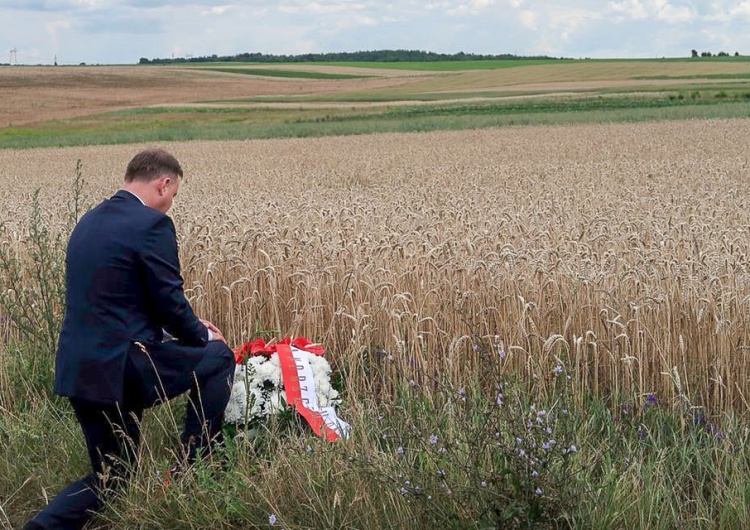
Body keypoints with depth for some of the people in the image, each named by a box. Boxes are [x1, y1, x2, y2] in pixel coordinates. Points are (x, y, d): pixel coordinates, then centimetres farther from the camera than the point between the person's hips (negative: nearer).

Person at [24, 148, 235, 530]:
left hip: (77, 369, 8)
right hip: (121, 368, -8)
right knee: (218, 356, 15)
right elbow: (169, 300, -11)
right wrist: (201, 335, 10)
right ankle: (193, 469, 14)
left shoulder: (89, 222, 15)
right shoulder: (152, 224, -12)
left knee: (110, 474, 20)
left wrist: (190, 325, 22)